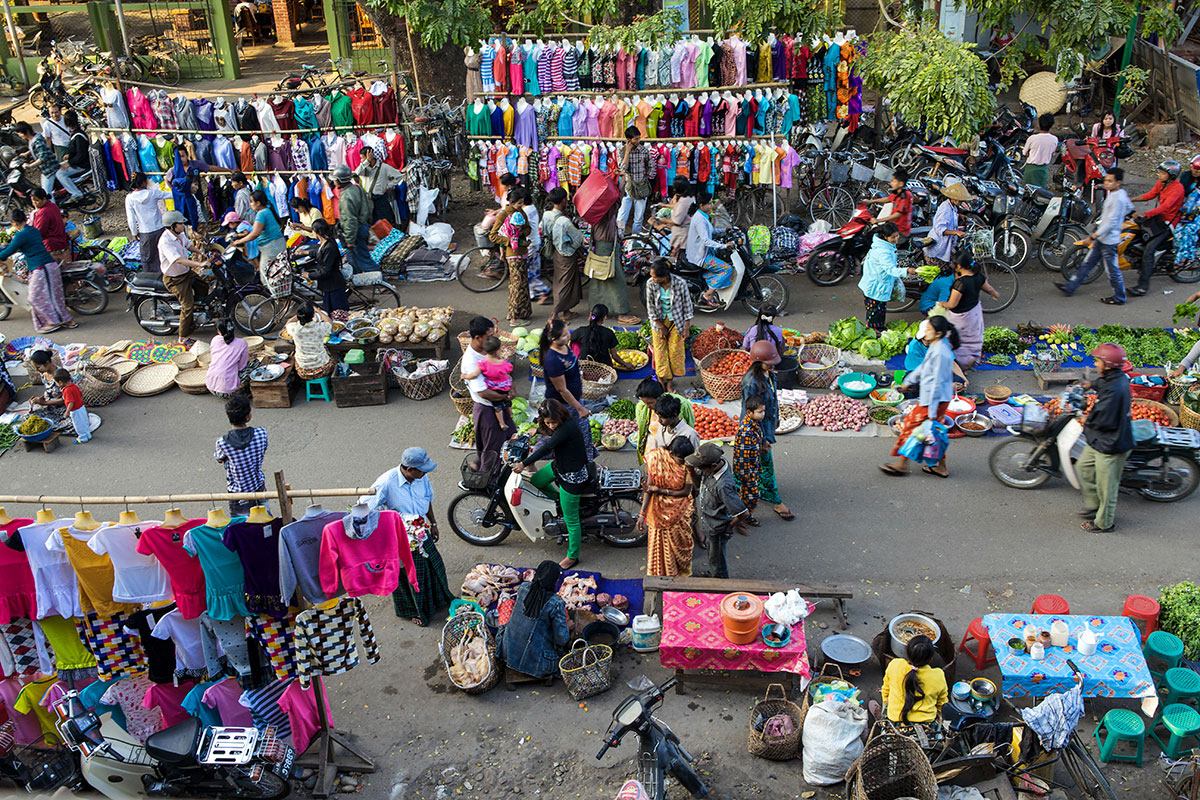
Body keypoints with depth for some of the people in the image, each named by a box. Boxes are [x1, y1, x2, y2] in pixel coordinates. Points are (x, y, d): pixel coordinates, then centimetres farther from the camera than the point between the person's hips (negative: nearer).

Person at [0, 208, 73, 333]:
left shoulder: (21, 235, -12)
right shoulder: (34, 230, 13)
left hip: (40, 269, -8)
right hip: (52, 266, 8)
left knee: (37, 297, 4)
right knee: (54, 295, 15)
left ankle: (53, 322, 5)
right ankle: (67, 319, 18)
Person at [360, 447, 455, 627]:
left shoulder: (422, 478, -12)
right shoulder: (387, 482, -30)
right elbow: (364, 506, -23)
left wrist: (433, 523, 15)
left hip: (422, 533, 6)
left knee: (434, 565, 22)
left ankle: (439, 600, 49)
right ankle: (413, 610, 38)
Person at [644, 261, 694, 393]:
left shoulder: (680, 283, -23)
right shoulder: (650, 284, -19)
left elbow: (687, 306, -11)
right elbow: (650, 307, -8)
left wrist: (687, 327, -9)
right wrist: (661, 327, -6)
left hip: (676, 322, -1)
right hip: (659, 322, 1)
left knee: (675, 351, 6)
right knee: (660, 352, 5)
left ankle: (669, 383, 22)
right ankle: (661, 381, 22)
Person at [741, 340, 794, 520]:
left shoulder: (768, 373, -4)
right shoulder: (751, 382, -31)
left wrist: (775, 418, 24)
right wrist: (763, 438, -22)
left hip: (768, 423, 8)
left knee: (761, 461, 24)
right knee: (766, 463, 4)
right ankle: (777, 502, 16)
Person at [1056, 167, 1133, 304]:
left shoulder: (1118, 199, -24)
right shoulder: (1121, 193, 6)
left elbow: (1111, 222, -25)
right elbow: (1129, 208, 22)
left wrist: (1093, 236, -24)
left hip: (1109, 240, -10)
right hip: (1101, 238, 10)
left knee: (1112, 270, 2)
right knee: (1087, 263, 15)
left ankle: (1119, 297, 16)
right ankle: (1070, 287, 23)